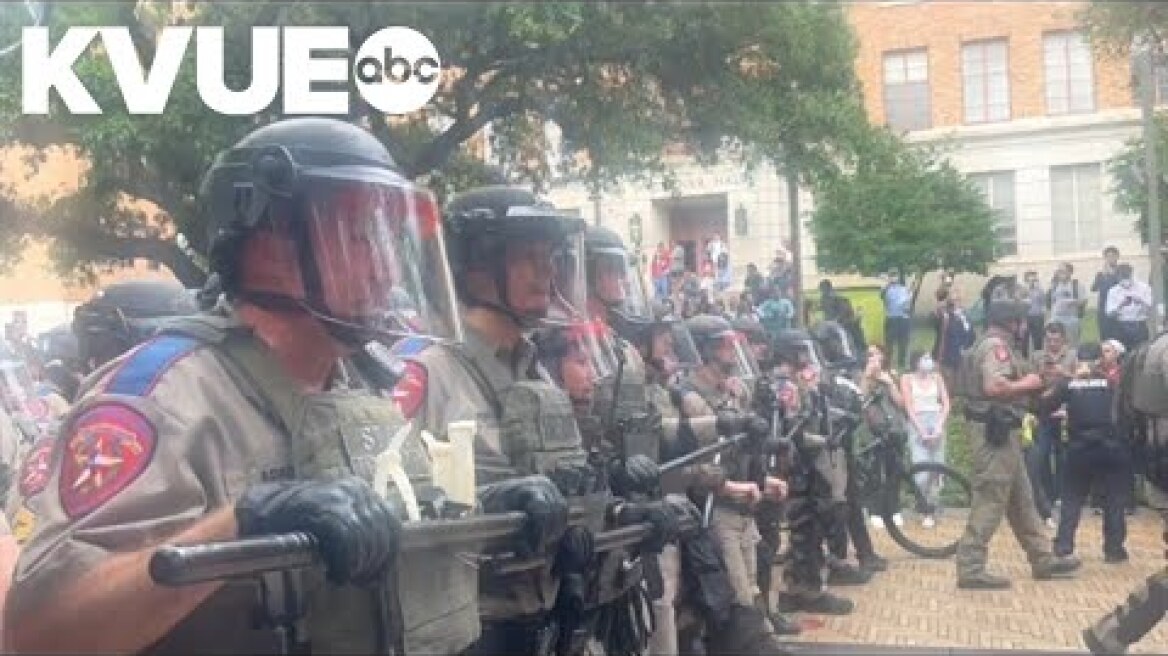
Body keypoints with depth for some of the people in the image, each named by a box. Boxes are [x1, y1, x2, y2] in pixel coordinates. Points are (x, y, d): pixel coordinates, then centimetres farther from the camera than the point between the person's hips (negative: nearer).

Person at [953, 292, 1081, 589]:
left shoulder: (986, 343, 17)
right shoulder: (996, 345, -15)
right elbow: (994, 386, -30)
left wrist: (1023, 387, 10)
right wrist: (1025, 384, -14)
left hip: (997, 430, 11)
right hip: (995, 431, -11)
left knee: (1020, 499, 16)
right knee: (990, 501, -7)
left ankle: (1043, 560, 26)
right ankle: (971, 569, -4)